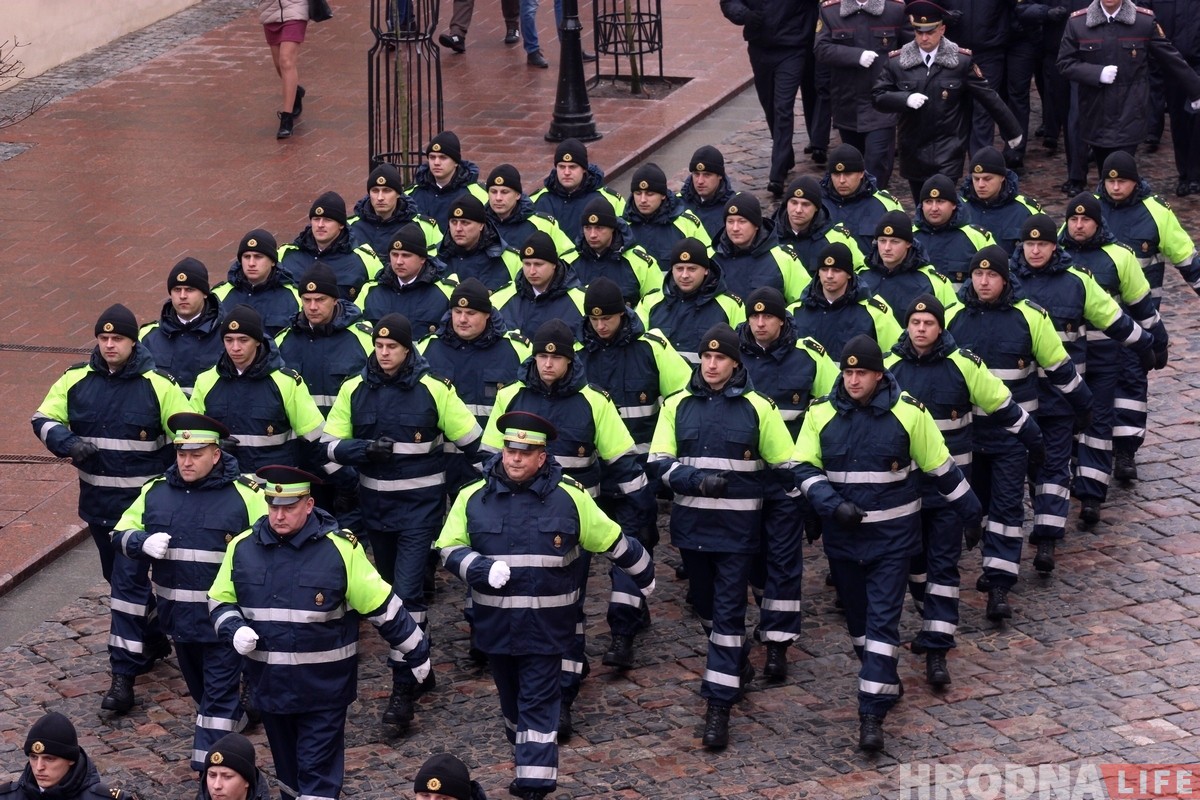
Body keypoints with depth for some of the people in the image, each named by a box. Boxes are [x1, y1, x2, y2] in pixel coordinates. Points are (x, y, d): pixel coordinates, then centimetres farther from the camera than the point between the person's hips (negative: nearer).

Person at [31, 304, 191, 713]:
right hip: (97, 501, 5)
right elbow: (43, 419, 5)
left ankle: (124, 674, -11)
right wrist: (68, 442, -15)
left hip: (142, 504, -5)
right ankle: (154, 639, 41)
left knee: (129, 581, -10)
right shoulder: (77, 380, 0)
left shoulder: (157, 385, -10)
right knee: (118, 577, 19)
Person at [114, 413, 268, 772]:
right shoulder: (156, 491, 4)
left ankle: (210, 768, -1)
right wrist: (143, 542, -13)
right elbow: (121, 534, 10)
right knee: (198, 686, 20)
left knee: (219, 692, -3)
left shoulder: (244, 495, -9)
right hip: (178, 615, 5)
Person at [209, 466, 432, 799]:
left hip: (324, 688, -4)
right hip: (270, 685, 4)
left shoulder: (339, 549, -12)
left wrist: (414, 653, 2)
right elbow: (221, 601, 12)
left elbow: (381, 606, -4)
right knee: (287, 767, 19)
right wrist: (234, 629, -10)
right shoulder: (243, 547, -2)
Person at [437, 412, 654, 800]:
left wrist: (644, 575, 16)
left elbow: (612, 541, 6)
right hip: (495, 621, 3)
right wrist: (481, 568, -18)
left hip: (546, 622, -3)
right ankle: (524, 747, 36)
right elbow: (450, 549, 1)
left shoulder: (569, 496, -5)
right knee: (510, 694, 16)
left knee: (539, 701, -3)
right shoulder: (473, 497, -2)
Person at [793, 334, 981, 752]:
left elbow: (941, 467, 2)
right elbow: (805, 467, -1)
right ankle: (884, 682, 35)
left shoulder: (908, 412, -8)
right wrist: (834, 505, -17)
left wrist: (971, 513, 9)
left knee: (883, 619, -8)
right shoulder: (822, 413, -4)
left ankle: (872, 713, -11)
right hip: (842, 535, 3)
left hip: (893, 535, -3)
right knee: (857, 617, 14)